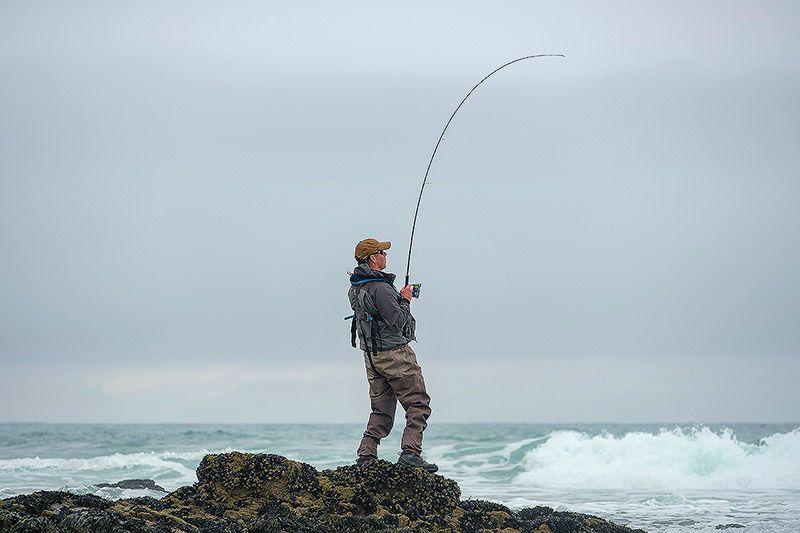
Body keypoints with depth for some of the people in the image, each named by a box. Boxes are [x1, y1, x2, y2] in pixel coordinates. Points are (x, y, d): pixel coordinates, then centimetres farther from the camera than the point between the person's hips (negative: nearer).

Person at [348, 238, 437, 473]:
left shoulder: (356, 287, 10)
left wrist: (399, 296, 12)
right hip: (394, 353, -9)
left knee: (381, 410, 13)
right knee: (418, 403, -3)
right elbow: (399, 322, -20)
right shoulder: (380, 287, -19)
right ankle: (410, 452, -12)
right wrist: (405, 300, -5)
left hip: (371, 355, 9)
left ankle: (366, 457, 8)